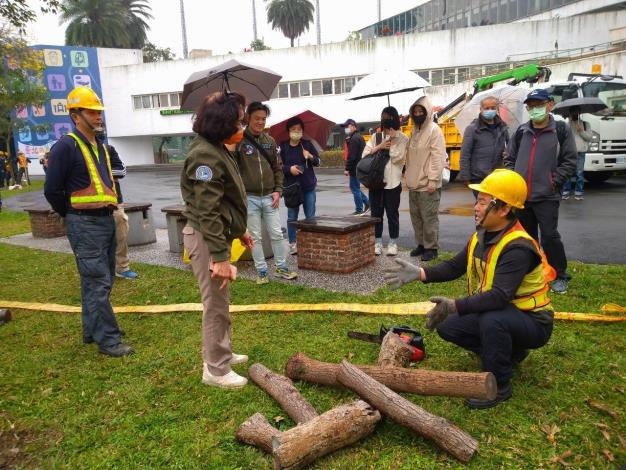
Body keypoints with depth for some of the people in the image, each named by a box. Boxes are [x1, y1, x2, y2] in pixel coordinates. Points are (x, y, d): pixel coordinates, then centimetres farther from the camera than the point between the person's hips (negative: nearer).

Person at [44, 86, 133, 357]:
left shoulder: (101, 147, 15)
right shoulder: (66, 146, -11)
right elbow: (52, 190, -11)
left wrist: (110, 209, 13)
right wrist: (72, 217, 0)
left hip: (106, 221, 9)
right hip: (85, 225, -9)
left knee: (102, 280, 15)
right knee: (97, 283, -5)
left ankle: (91, 330, 29)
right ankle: (108, 340, 2)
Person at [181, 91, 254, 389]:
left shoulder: (217, 149, 11)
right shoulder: (205, 155, -21)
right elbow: (207, 212, -26)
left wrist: (239, 230, 24)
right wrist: (220, 258, -26)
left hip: (218, 233, 10)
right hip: (206, 238, -10)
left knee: (219, 302, 20)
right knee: (216, 305, 0)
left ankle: (221, 353, 37)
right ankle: (216, 370, 15)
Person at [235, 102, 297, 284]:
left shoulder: (270, 140, 7)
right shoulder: (239, 141, -6)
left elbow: (278, 167, 9)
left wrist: (278, 190, 1)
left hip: (270, 197, 3)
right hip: (249, 197, -3)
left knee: (276, 234, 8)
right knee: (256, 237, 6)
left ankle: (281, 267, 22)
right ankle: (261, 271, 17)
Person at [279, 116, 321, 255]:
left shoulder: (308, 144, 3)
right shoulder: (283, 147, -2)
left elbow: (318, 162, 6)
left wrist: (310, 157, -14)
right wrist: (289, 169, -19)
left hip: (309, 186, 2)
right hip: (291, 186, -2)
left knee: (311, 216, 8)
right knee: (292, 217, 5)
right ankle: (293, 244, 15)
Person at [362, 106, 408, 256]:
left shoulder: (402, 139, 0)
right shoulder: (376, 137, 11)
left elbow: (397, 157, -13)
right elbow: (364, 155, 2)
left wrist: (393, 140, -9)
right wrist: (379, 147, -10)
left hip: (392, 182, -3)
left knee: (392, 213, 3)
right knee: (376, 213, 7)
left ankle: (393, 243, 14)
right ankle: (377, 242, 16)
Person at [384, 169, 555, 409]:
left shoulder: (518, 248, -30)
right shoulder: (482, 235, -2)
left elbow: (500, 296, -40)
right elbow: (455, 267, 0)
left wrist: (455, 306, -48)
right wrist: (419, 273, -13)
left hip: (532, 322, -8)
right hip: (493, 313, 9)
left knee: (491, 320, -38)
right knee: (447, 326, 0)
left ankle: (498, 385, -13)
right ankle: (511, 352, 16)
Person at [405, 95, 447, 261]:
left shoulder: (434, 130, -9)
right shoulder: (415, 131, 15)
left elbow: (437, 157, -16)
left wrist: (433, 180, -20)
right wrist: (409, 176, 16)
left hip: (427, 184, -8)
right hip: (414, 184, 8)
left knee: (429, 217, -3)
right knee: (416, 216, 14)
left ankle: (431, 247, 7)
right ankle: (421, 244, 26)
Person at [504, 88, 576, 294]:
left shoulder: (561, 131, 0)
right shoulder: (521, 132, 11)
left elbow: (569, 162, -2)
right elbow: (510, 159, 16)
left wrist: (553, 181, -11)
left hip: (547, 196, -4)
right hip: (521, 196, 4)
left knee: (549, 236, -6)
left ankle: (560, 276, 10)